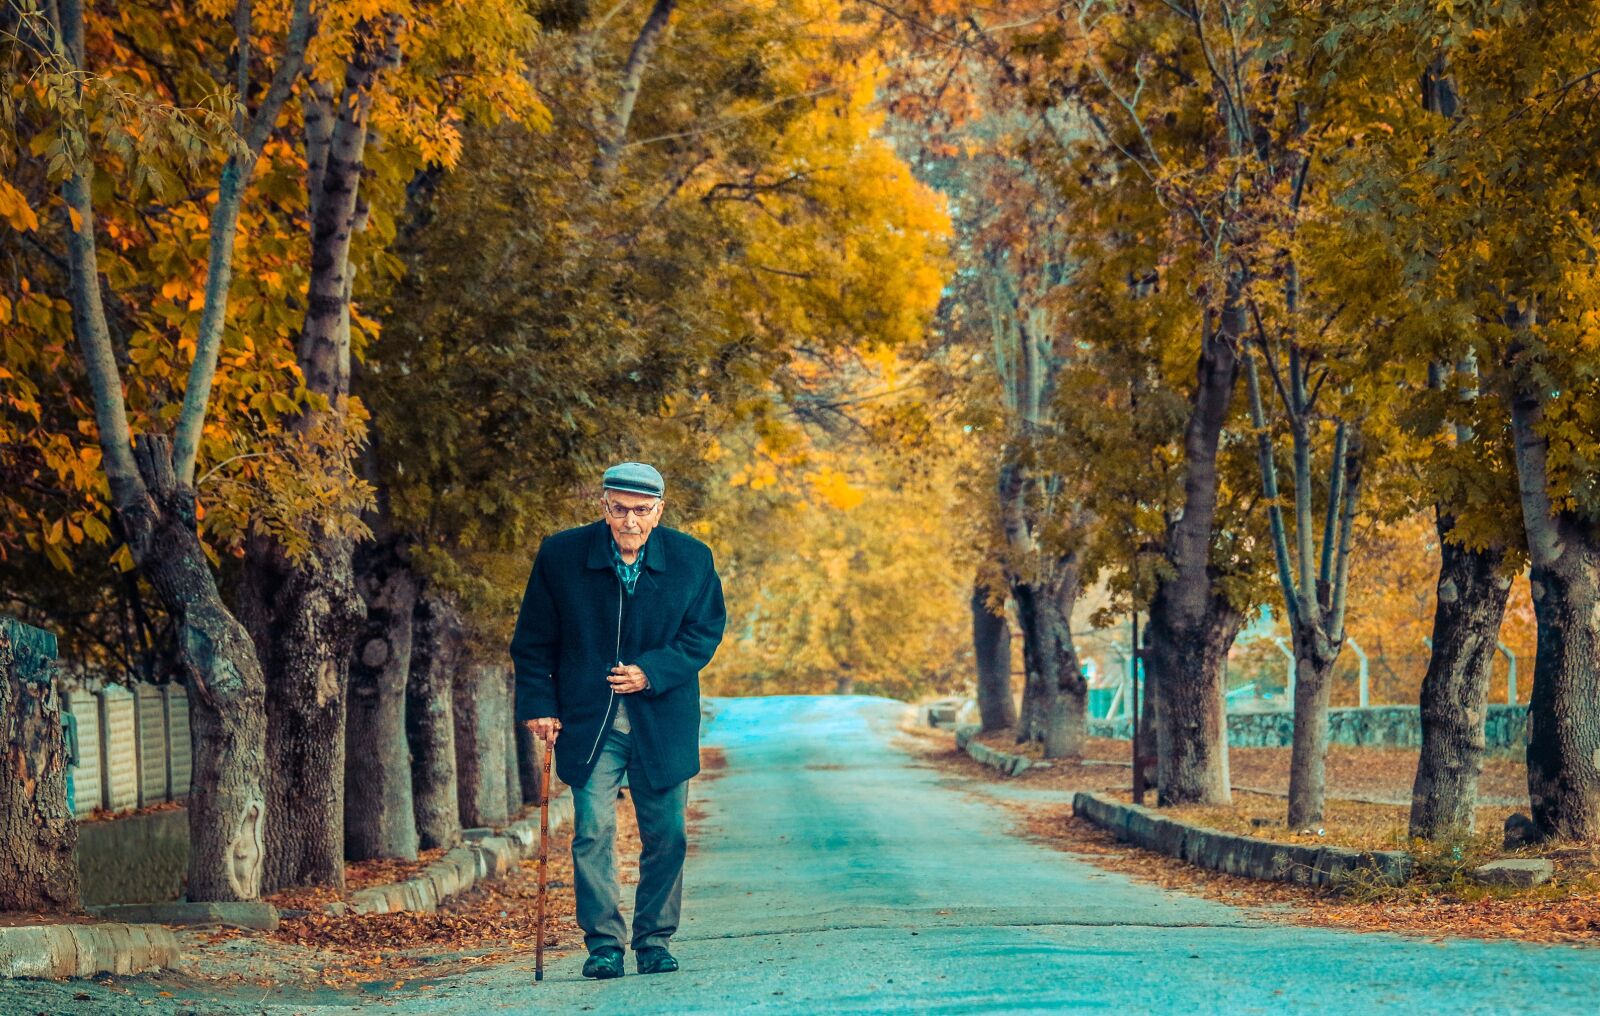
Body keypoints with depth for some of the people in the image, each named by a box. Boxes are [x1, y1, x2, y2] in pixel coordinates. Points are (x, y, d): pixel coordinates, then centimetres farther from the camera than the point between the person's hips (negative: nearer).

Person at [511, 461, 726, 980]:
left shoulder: (692, 559, -3)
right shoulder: (560, 556, -4)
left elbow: (705, 632, 1)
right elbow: (533, 640, 2)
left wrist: (652, 672, -13)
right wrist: (539, 704, -4)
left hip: (662, 719, 1)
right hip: (588, 720, -1)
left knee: (665, 834, 5)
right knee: (593, 831, -8)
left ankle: (655, 941, 17)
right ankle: (603, 943, 1)